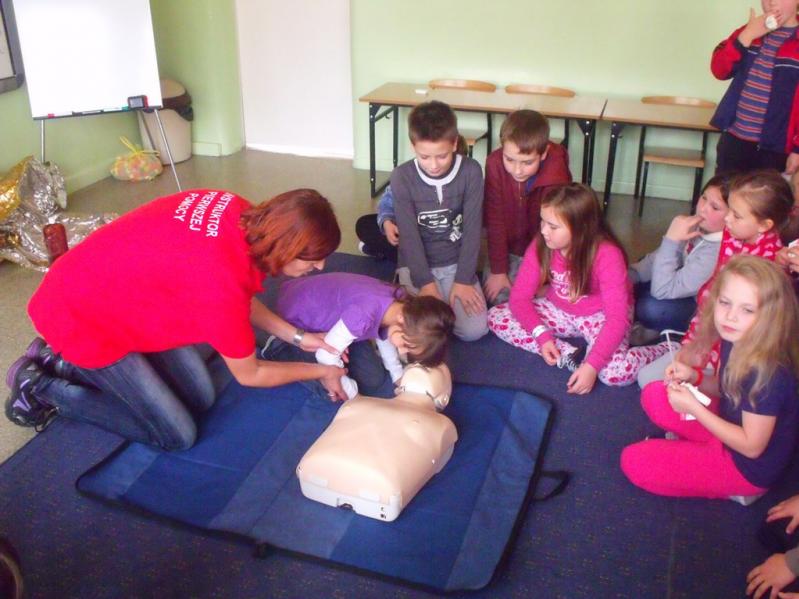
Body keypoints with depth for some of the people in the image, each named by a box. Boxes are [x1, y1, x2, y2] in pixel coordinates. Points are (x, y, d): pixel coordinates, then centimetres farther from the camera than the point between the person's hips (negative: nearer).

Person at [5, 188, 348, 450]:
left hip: (119, 293, 8)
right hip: (80, 315, -8)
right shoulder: (221, 283, -36)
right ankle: (39, 386, 8)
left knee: (200, 399, 10)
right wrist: (319, 372, -2)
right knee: (177, 435, -1)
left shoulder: (243, 215, -14)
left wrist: (297, 337, 2)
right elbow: (249, 375, -15)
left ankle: (64, 363, 18)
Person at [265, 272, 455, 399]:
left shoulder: (401, 304, -19)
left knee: (374, 381, 4)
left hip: (329, 316, 7)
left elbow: (384, 336, 3)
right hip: (297, 318, -7)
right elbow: (326, 355, -32)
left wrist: (399, 378, 0)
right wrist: (354, 396, -18)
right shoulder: (364, 314, -44)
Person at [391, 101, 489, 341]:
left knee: (475, 330, -17)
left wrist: (463, 279, -14)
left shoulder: (471, 171, -11)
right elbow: (409, 234, -13)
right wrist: (425, 282, -19)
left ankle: (442, 309, 14)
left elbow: (472, 229, -9)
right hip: (417, 264, -1)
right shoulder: (402, 177, -13)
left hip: (457, 263, 1)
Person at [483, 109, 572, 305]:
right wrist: (498, 270, -15)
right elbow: (495, 220, -17)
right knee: (495, 299, -6)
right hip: (507, 248, 2)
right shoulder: (495, 164, -25)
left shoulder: (557, 179, -31)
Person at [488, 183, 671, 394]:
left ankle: (670, 352, -2)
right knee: (496, 317, -14)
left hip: (600, 316, -5)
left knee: (615, 372, -34)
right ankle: (570, 356, -17)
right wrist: (541, 335, -28)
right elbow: (520, 296, -12)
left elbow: (617, 318, -30)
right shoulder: (541, 246, -17)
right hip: (559, 311, 5)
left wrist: (592, 365, -39)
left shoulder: (607, 255, -29)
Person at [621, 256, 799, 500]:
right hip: (731, 427, 8)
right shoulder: (735, 341, -8)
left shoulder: (767, 373, -32)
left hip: (748, 466, -8)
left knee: (633, 462, -11)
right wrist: (694, 377, -9)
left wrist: (693, 407, -23)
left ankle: (731, 488, 1)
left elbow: (751, 446, -24)